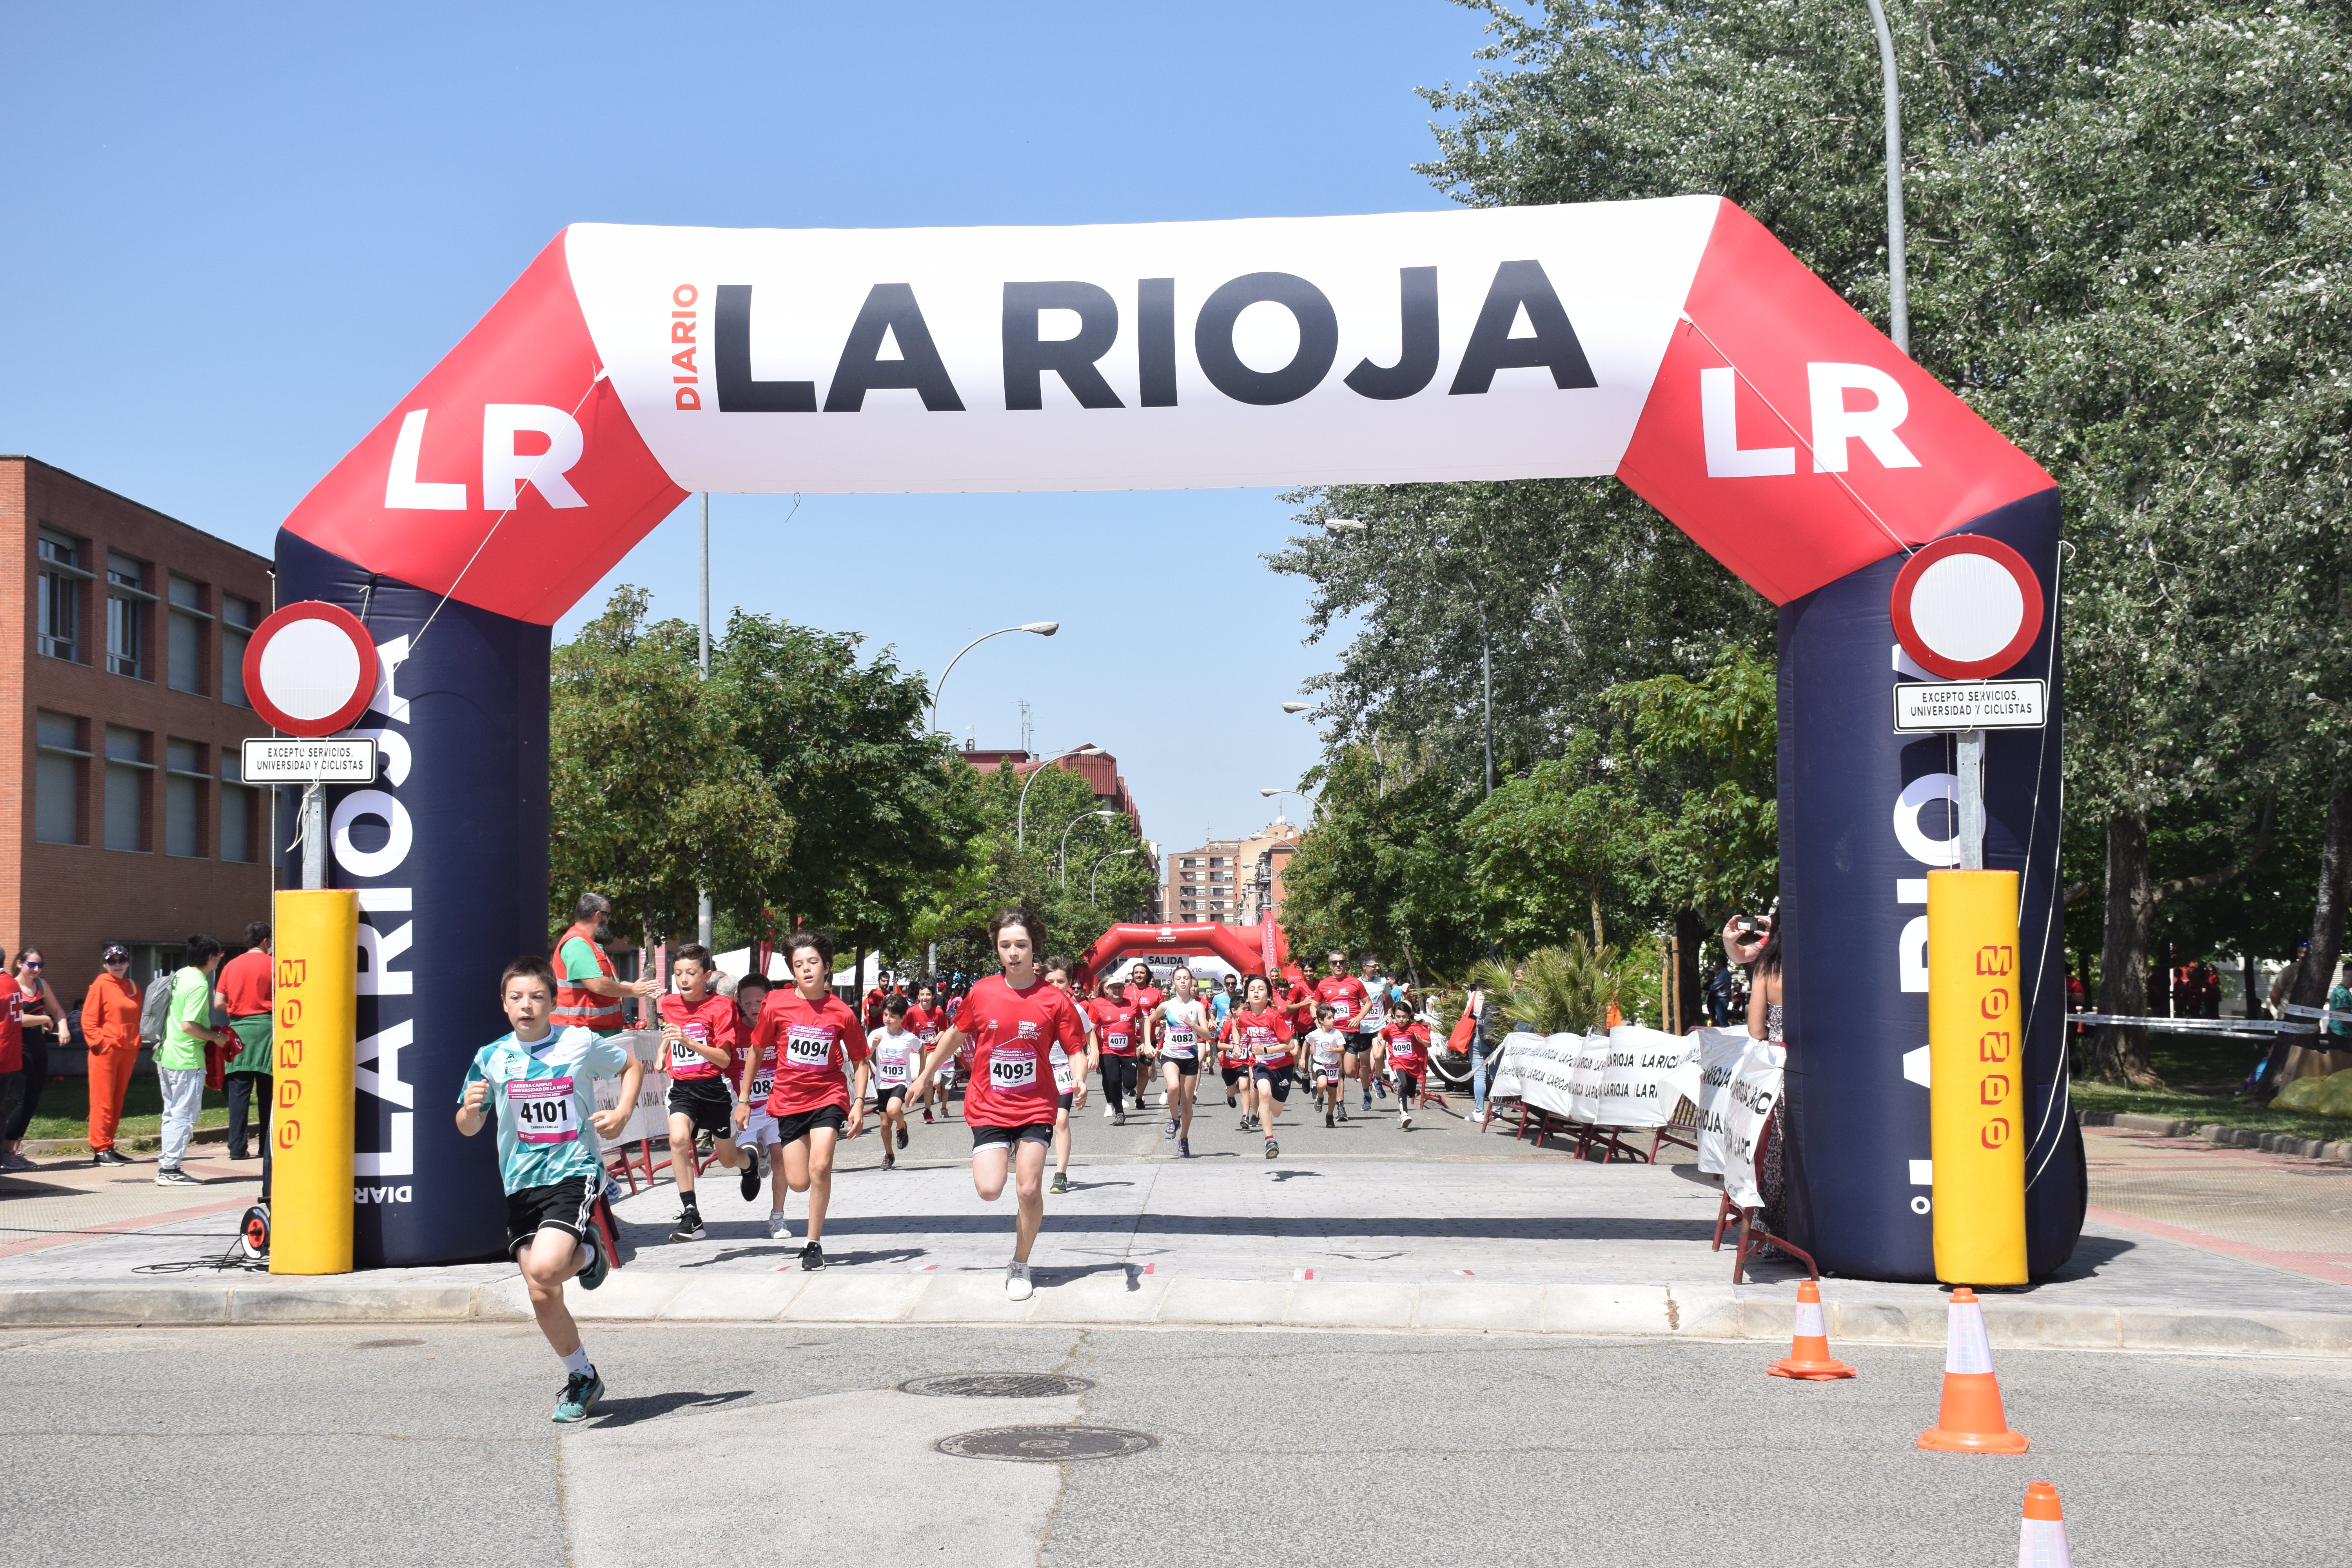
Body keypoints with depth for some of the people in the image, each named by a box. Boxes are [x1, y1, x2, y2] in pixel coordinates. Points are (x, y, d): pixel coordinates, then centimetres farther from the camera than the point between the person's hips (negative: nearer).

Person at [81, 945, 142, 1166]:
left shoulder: (132, 988, 13)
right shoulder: (100, 986, -4)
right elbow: (88, 1020, -7)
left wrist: (136, 1046, 13)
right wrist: (100, 1043, -15)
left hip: (127, 1052, 6)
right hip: (106, 1051, -6)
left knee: (117, 1100, 10)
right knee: (103, 1101, -5)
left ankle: (108, 1147, 17)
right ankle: (101, 1150, -4)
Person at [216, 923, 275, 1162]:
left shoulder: (231, 966, 7)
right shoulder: (271, 964, -2)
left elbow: (219, 1002, 5)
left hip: (238, 1028, 3)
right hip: (265, 1028, -3)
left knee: (239, 1091, 3)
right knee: (268, 1092, 3)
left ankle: (237, 1147, 0)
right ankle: (268, 1148, 5)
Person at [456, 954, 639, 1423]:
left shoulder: (581, 1043, -4)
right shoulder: (492, 1058, 2)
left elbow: (633, 1065, 13)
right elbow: (468, 1129, 10)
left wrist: (621, 1114, -2)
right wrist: (470, 1108, -13)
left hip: (574, 1173, -3)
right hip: (521, 1184, 4)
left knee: (544, 1268, -27)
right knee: (542, 1296, 3)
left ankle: (588, 1255, 8)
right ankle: (582, 1377, 24)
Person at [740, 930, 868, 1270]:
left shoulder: (842, 1013, -8)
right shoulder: (777, 1005, -7)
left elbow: (860, 1060, 4)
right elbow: (757, 1050, 6)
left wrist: (858, 1103, -7)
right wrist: (744, 1099, 8)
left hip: (828, 1096, -1)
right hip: (789, 1099, 1)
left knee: (820, 1168, -20)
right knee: (798, 1182, 3)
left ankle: (814, 1243, -3)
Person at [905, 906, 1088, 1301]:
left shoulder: (1054, 1000, -9)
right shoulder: (981, 993, -4)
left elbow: (1077, 1050, -5)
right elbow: (955, 1035, 12)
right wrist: (925, 1075, 20)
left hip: (1036, 1108, -1)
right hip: (989, 1106, 1)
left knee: (1028, 1191, -7)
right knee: (989, 1190, -14)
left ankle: (1020, 1267, 16)